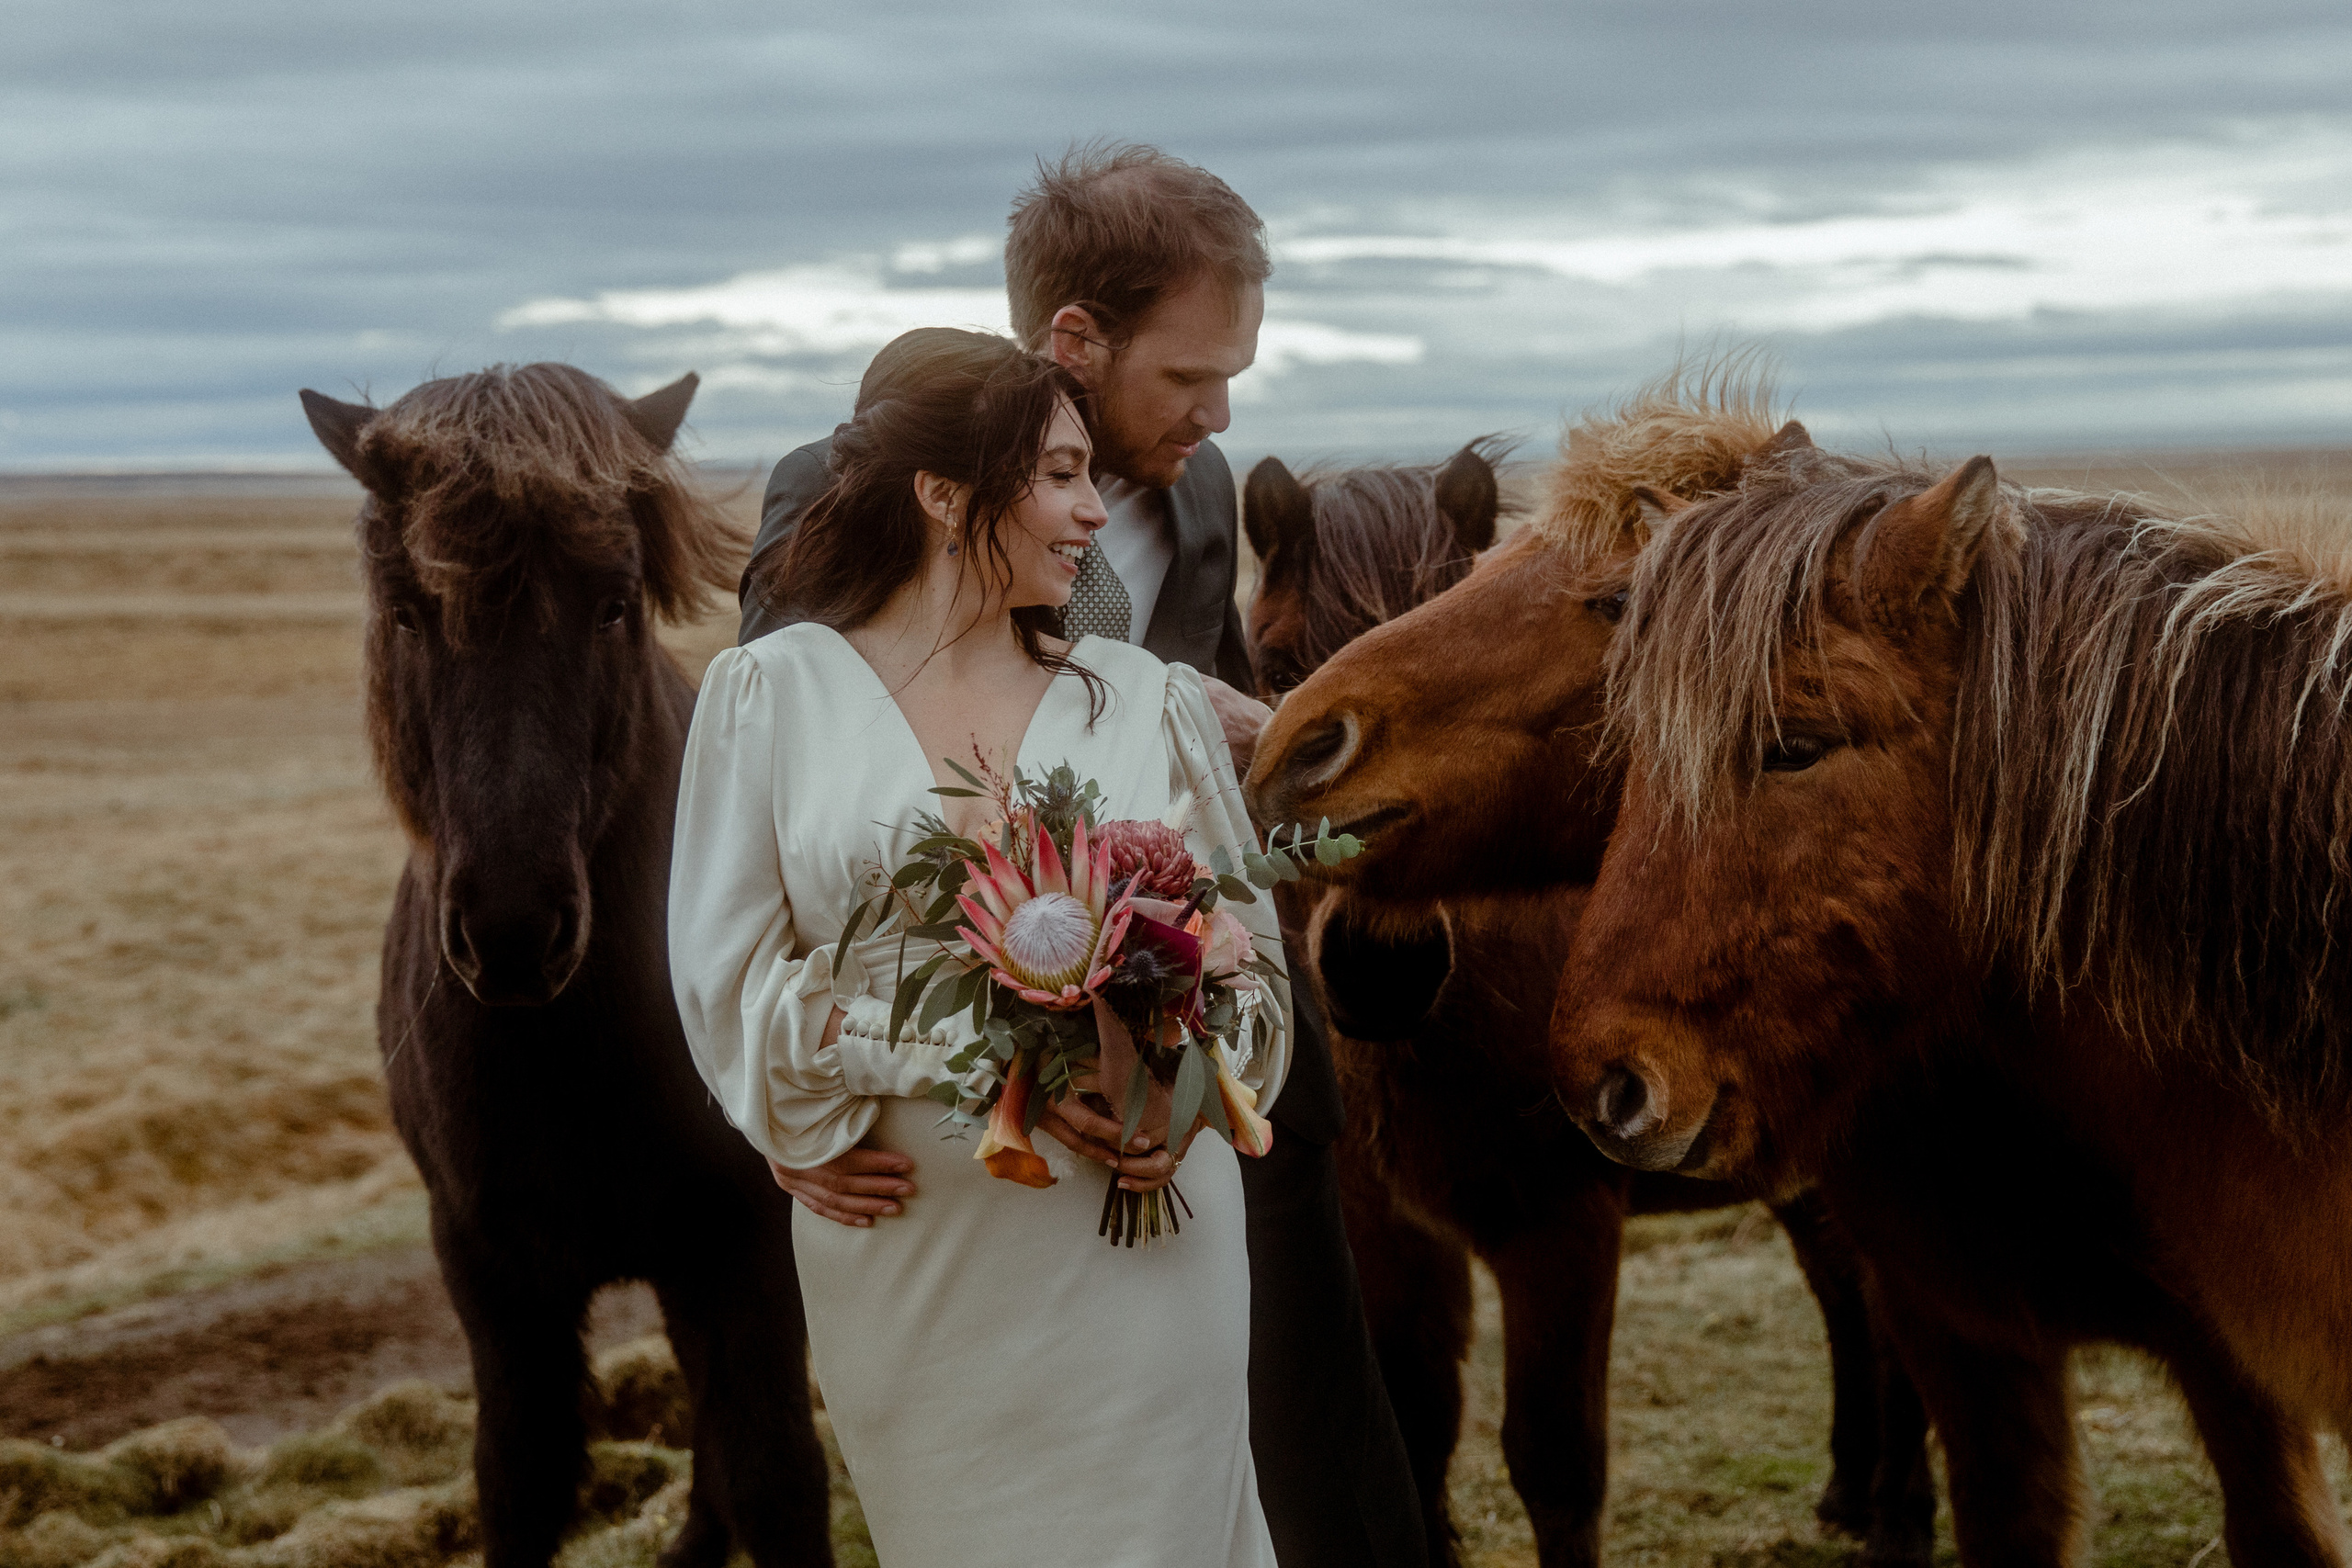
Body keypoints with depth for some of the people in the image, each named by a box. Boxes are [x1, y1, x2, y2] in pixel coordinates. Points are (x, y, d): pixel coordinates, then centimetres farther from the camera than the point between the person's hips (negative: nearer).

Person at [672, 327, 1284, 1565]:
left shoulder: (1149, 702, 5)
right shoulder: (771, 697, -1)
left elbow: (1243, 950, 9)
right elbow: (729, 977, -4)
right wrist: (963, 1049, -18)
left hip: (1136, 1243, 1)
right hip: (909, 1263, -1)